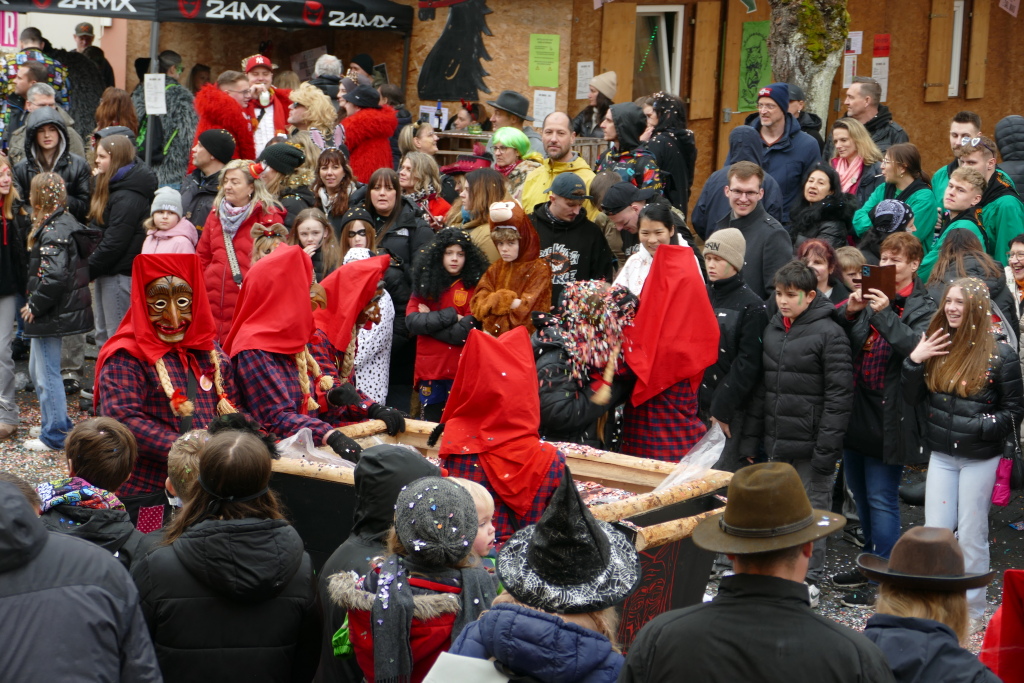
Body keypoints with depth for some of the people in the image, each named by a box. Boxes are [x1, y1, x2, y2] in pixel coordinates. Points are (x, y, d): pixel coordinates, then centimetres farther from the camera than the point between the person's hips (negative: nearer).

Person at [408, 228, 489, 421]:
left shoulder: (473, 286, -1)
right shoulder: (425, 284, 8)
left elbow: (466, 332, -11)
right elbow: (411, 322, -5)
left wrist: (429, 320, -7)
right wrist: (450, 316, -11)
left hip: (461, 367, -3)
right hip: (429, 367, 3)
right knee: (431, 422, 9)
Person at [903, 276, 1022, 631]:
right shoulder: (936, 346, 4)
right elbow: (913, 398, 5)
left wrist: (980, 427, -18)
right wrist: (914, 361, -10)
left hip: (980, 458, -4)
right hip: (941, 455, 4)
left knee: (972, 535, 4)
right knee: (935, 532, 5)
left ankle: (973, 611, 16)